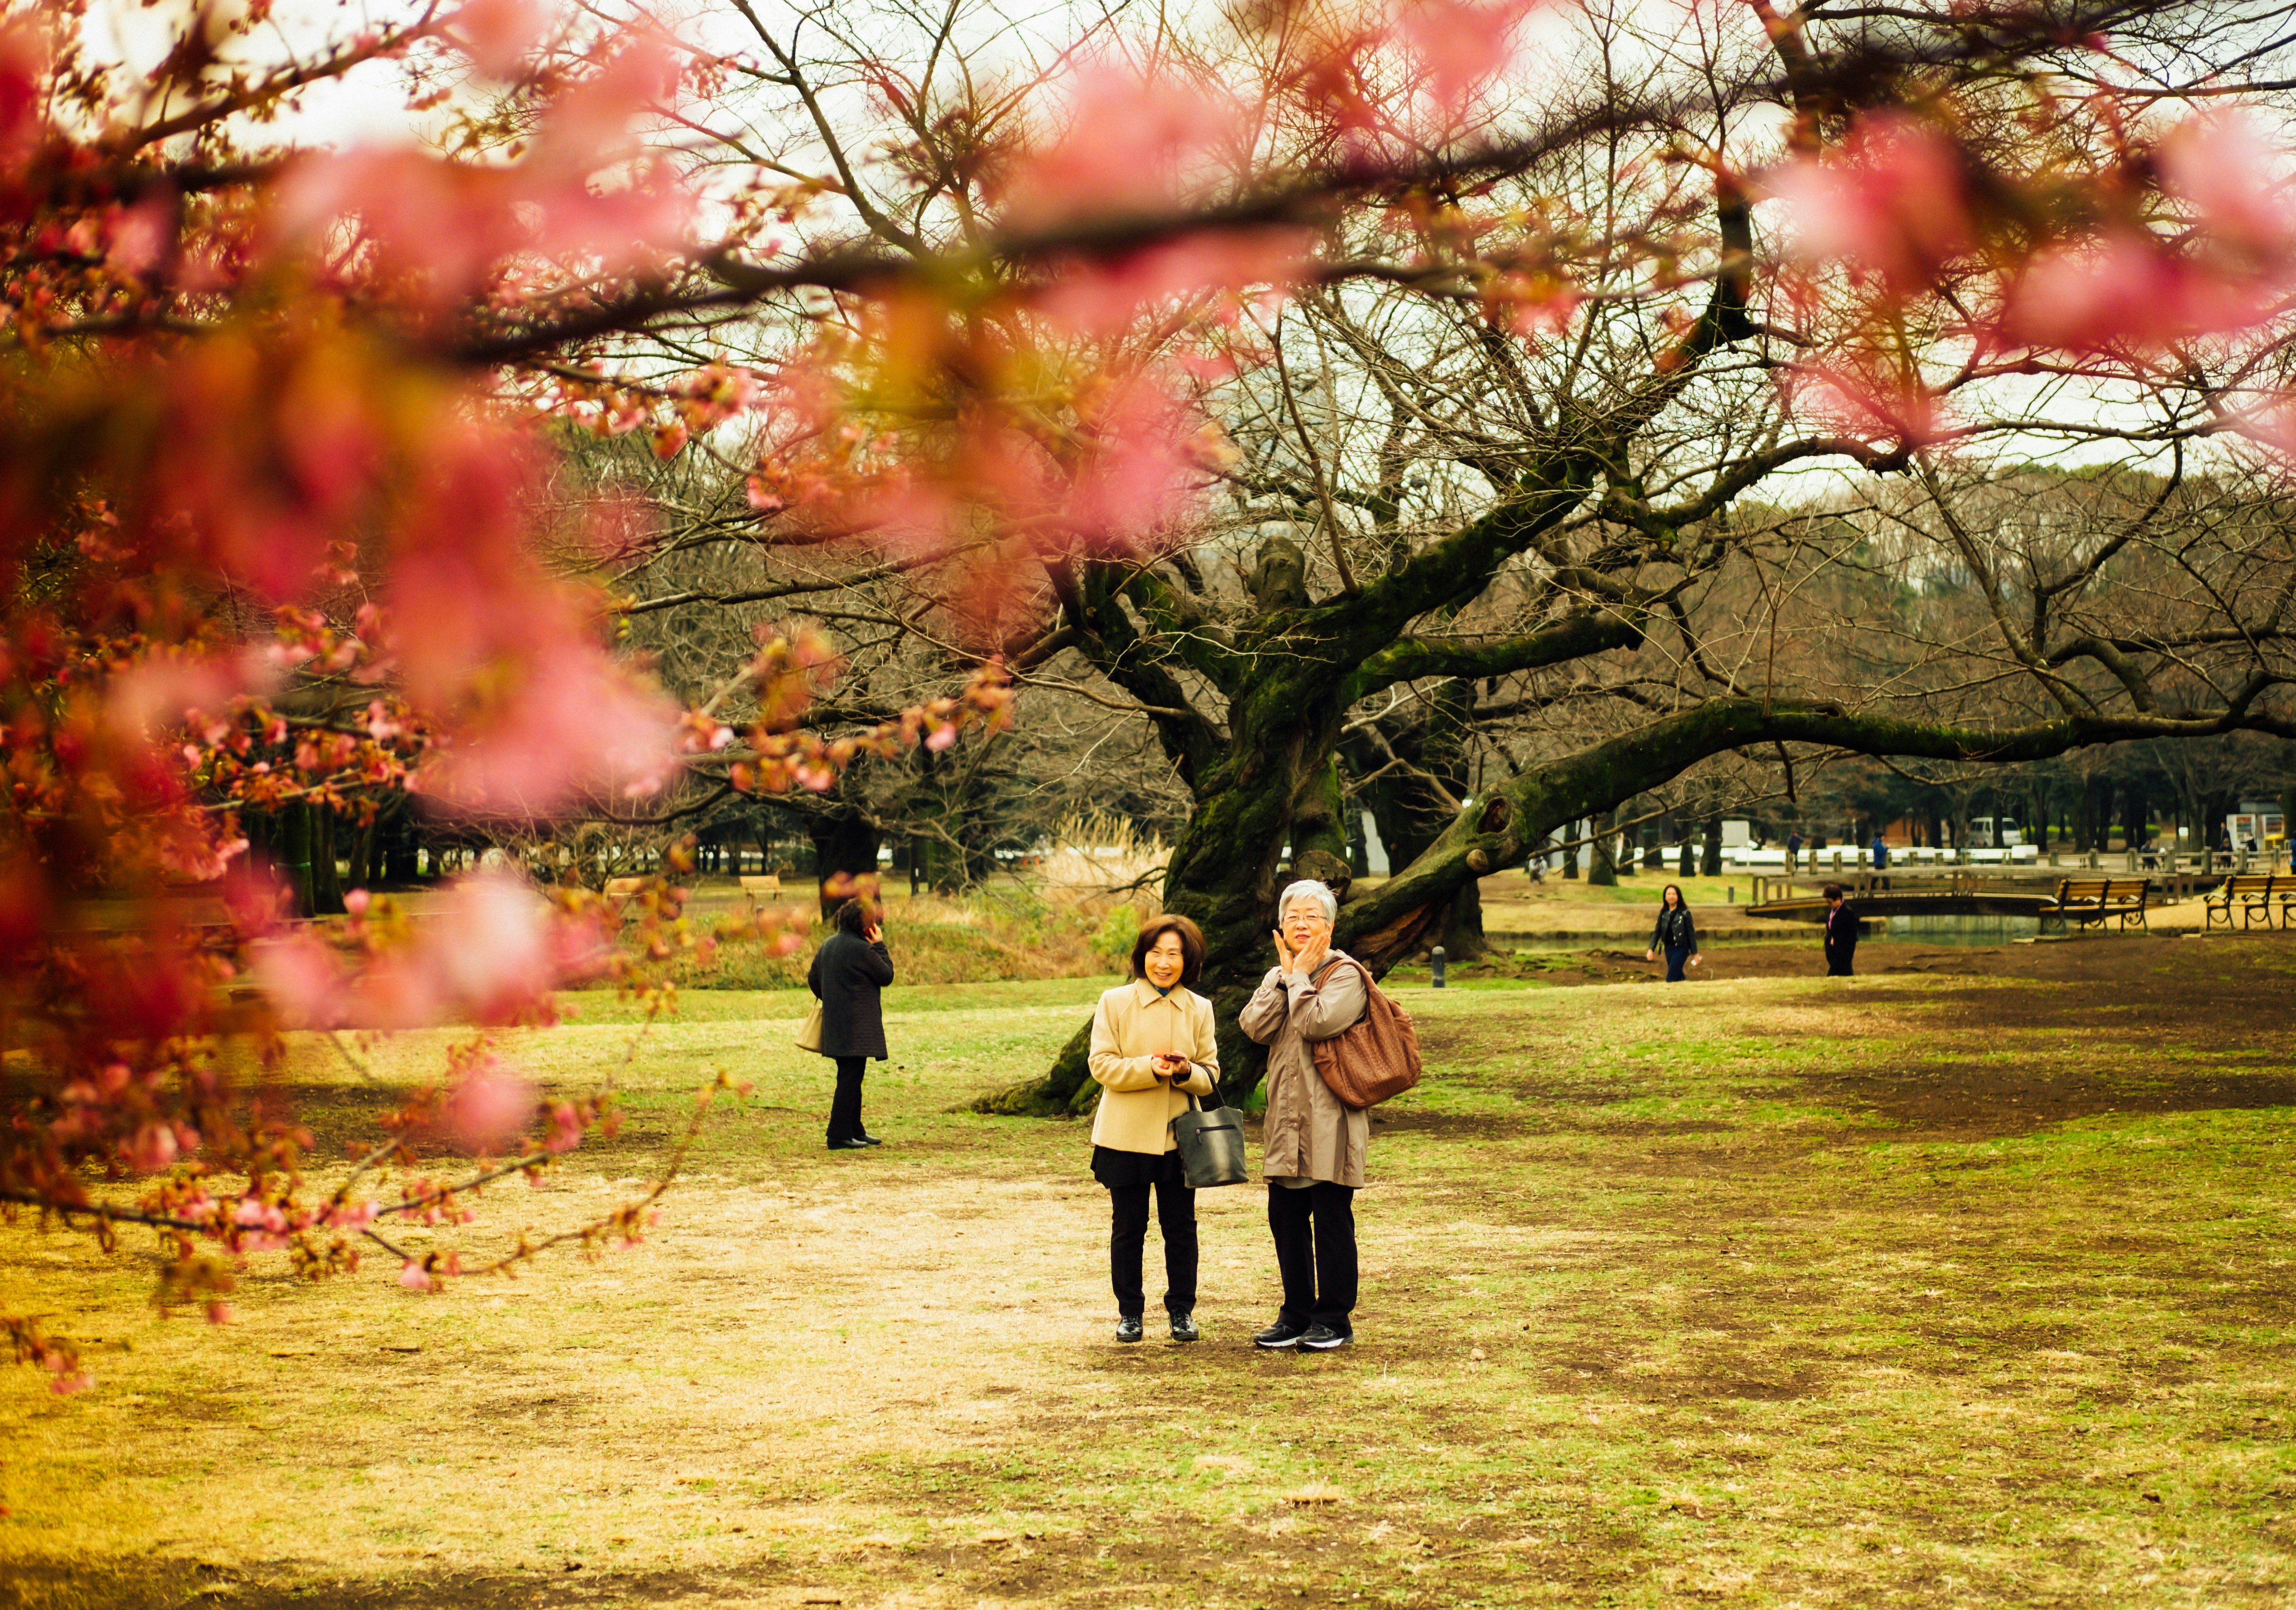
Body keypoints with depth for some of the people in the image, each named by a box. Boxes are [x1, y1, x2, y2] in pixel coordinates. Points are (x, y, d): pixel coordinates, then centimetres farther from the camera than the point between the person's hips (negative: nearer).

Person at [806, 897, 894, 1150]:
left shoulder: (828, 945, 10)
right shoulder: (861, 949, -17)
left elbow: (813, 978, 18)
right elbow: (887, 976, -7)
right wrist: (880, 946, -1)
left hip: (835, 1023, 9)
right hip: (856, 1025, -9)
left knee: (851, 1079, 17)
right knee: (850, 1079, -6)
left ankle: (855, 1131, 25)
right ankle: (839, 1136, -7)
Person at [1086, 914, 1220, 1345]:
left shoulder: (1199, 1010, 5)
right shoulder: (1115, 1002, -2)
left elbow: (1210, 1075, 5)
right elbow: (1102, 1065, -7)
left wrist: (1185, 1071, -18)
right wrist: (1149, 1067, -22)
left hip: (1179, 1134, 2)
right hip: (1126, 1135, -2)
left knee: (1181, 1227, 6)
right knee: (1128, 1228, 7)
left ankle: (1182, 1310, 19)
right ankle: (1129, 1312, 20)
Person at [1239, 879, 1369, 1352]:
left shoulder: (1346, 974, -5)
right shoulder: (1278, 978, 15)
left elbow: (1316, 1022, -21)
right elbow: (1254, 1026, -3)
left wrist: (1300, 976, -8)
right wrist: (1285, 975, -4)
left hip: (1329, 1118, -6)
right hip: (1286, 1117, 7)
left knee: (1331, 1219, -2)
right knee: (1285, 1217, 8)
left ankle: (1335, 1318, 7)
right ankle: (1297, 1315, 18)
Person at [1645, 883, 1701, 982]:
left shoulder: (1685, 913, -9)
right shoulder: (1663, 913, 6)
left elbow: (1691, 933, -7)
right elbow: (1657, 932, 7)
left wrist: (1695, 953, -6)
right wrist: (1651, 949, -6)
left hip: (1681, 949, -6)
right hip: (1668, 949, 6)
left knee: (1671, 979, -11)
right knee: (1679, 977, 16)